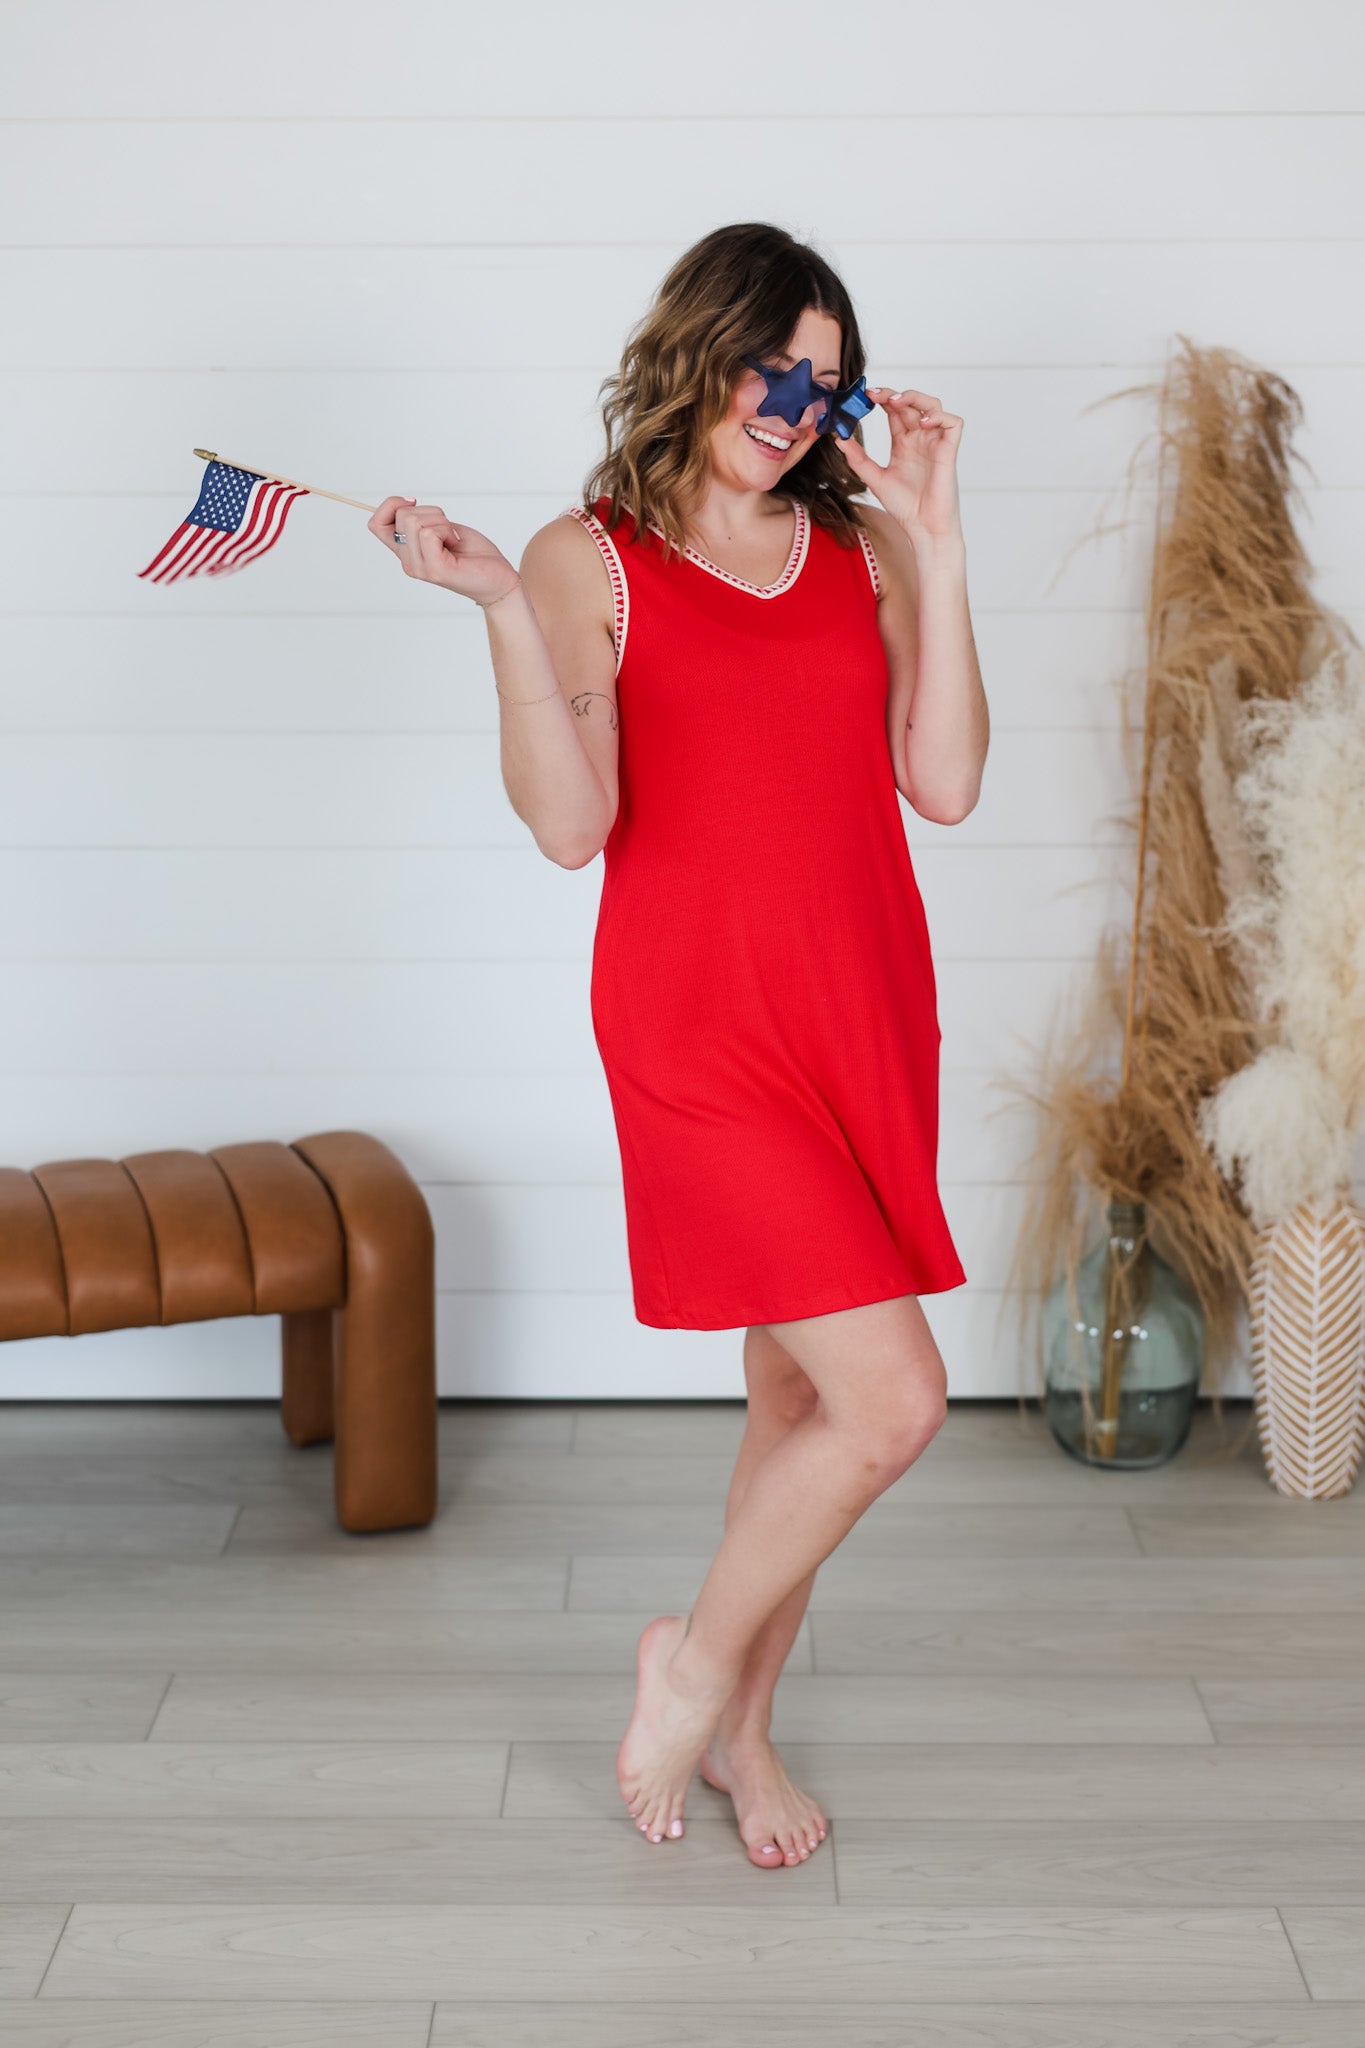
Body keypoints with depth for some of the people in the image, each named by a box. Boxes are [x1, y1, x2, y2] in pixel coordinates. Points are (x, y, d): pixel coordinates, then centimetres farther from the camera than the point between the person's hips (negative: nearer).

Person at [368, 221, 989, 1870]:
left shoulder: (864, 550, 8)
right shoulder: (590, 561, -4)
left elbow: (944, 784, -4)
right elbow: (571, 823, -16)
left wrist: (934, 544, -5)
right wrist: (498, 608, -23)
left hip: (866, 1013, 5)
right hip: (700, 1022, -5)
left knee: (800, 1390, 14)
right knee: (892, 1397, -12)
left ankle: (737, 1727, 33)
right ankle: (697, 1659, 14)